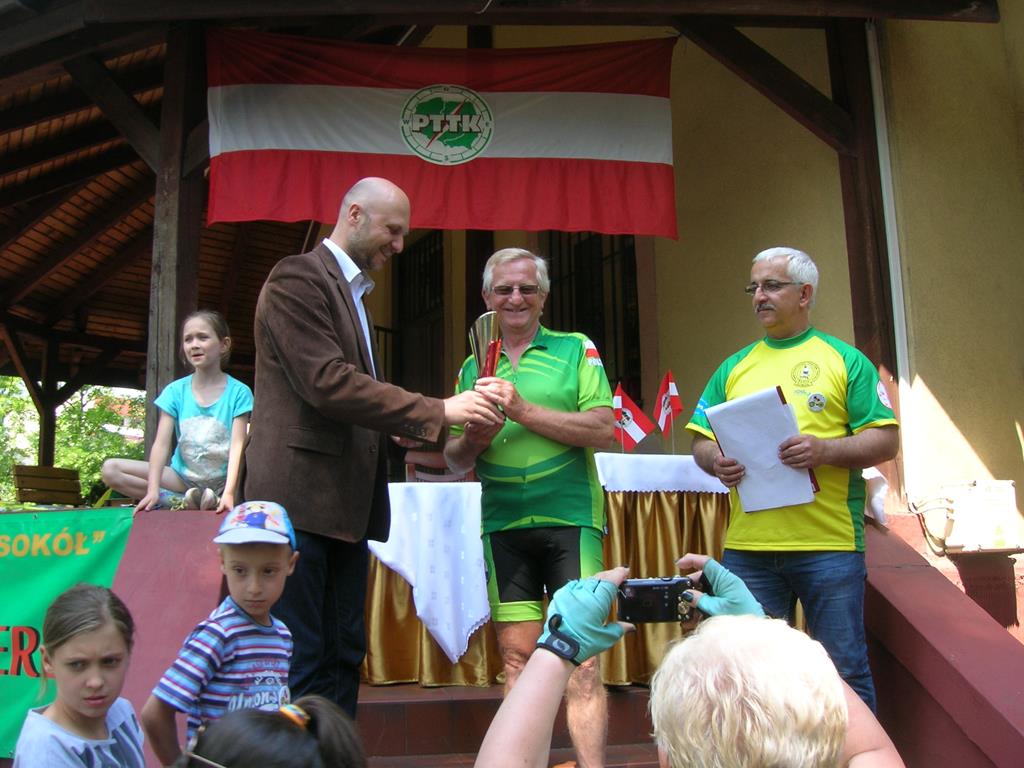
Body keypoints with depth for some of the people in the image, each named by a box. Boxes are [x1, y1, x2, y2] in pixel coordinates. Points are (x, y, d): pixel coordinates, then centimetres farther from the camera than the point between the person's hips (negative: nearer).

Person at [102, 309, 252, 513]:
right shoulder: (176, 391, 1)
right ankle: (183, 501, -21)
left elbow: (237, 445, -14)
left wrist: (228, 493, -28)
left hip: (222, 479, -3)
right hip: (183, 476, 3)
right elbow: (161, 443, -8)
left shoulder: (238, 392, -6)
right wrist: (153, 490, -22)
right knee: (111, 469, -15)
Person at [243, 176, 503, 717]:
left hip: (344, 502, 9)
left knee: (344, 656, 11)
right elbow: (327, 383, -18)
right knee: (300, 661, -4)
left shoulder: (353, 292, 21)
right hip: (299, 495, -9)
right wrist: (436, 411, -15)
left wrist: (439, 424, 8)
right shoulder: (298, 277, -7)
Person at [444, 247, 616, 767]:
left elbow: (605, 431, -7)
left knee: (581, 659, -5)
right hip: (503, 525, 3)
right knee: (516, 658, 7)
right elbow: (455, 461, 16)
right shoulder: (474, 369, 15)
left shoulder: (576, 351, 5)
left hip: (569, 517, -3)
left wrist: (523, 411, -14)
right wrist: (471, 439, -8)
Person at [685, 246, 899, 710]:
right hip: (747, 546, 3)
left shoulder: (845, 360, 5)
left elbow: (886, 441, -1)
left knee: (844, 669, 5)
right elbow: (701, 441, 15)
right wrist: (717, 462, -8)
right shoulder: (734, 368, 15)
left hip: (828, 544, -3)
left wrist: (825, 450, -18)